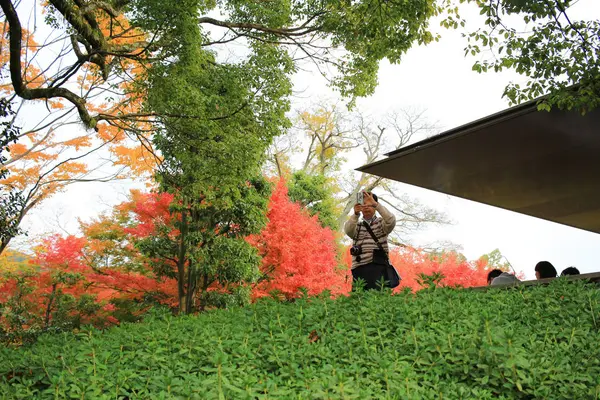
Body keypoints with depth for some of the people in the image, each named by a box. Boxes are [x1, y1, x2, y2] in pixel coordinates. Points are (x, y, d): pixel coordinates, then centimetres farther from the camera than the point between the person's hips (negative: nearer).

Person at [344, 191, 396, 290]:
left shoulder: (381, 223, 14)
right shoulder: (357, 225, 19)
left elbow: (391, 221, -9)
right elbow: (348, 230, -4)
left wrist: (376, 203, -18)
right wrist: (355, 214, -23)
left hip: (378, 266, -2)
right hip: (359, 267, 2)